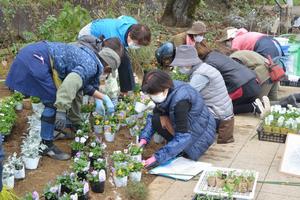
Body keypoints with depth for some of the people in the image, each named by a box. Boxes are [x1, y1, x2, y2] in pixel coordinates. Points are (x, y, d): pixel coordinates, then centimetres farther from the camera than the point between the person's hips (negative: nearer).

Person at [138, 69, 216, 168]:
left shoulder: (180, 100, -34)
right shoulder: (167, 91, -12)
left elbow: (183, 136, -33)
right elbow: (155, 115, -3)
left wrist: (158, 157, -33)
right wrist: (144, 138, -17)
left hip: (201, 133, -7)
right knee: (156, 120, -14)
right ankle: (179, 147, 1)